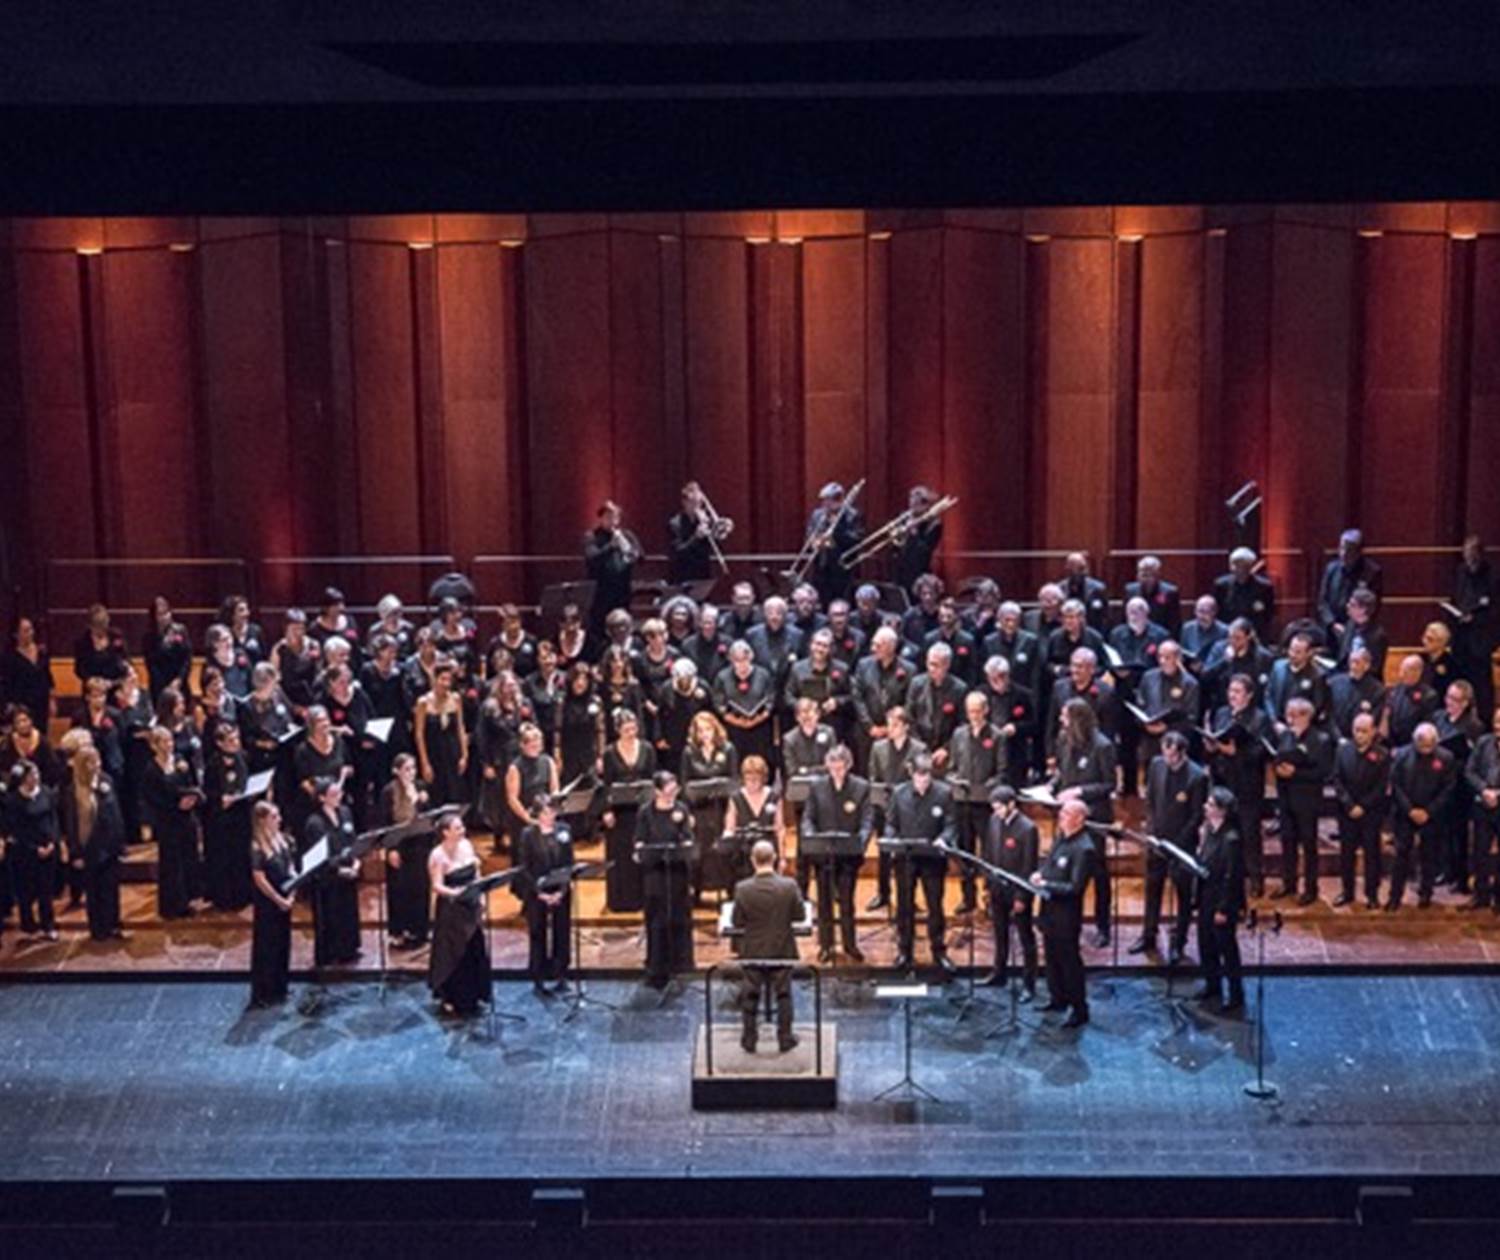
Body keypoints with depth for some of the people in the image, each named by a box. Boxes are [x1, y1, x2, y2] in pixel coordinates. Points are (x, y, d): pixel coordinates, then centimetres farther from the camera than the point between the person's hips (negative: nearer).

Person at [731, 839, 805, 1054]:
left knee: (750, 996, 14)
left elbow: (737, 922, -10)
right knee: (783, 995, 15)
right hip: (782, 950, 0)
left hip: (752, 951, 0)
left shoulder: (742, 889, -18)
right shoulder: (789, 886, -18)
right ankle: (785, 1039, 22)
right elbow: (799, 916, -7)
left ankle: (749, 1040, 22)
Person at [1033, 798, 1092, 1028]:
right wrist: (1040, 874, -3)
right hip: (1050, 909, 9)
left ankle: (1080, 1011, 14)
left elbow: (1075, 888, -25)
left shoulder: (1083, 849, -24)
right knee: (1052, 957, 21)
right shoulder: (1061, 836, 3)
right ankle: (1058, 998, 37)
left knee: (1069, 961, 2)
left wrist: (1045, 885, -27)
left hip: (1066, 915, -9)